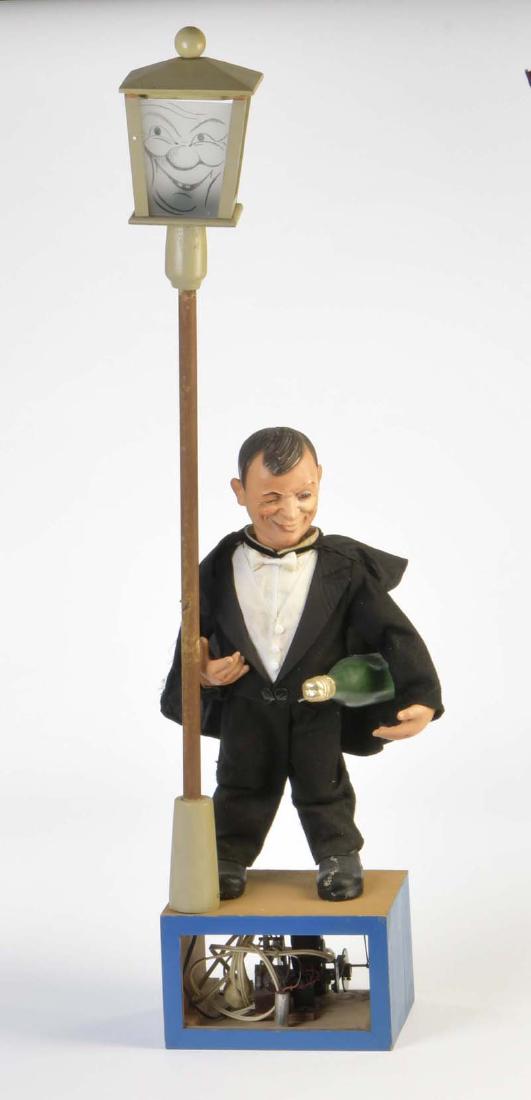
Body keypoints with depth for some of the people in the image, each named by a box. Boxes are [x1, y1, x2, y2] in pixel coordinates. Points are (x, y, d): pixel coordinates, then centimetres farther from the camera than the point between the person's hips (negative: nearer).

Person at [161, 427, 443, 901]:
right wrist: (201, 673, -17)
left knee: (323, 788, 15)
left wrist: (422, 695, -27)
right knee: (241, 787, 17)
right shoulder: (219, 570, -8)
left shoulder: (345, 567, -15)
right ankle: (228, 856, 34)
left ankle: (339, 854, 35)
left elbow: (393, 633, -16)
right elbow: (196, 636, 3)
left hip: (319, 708, -1)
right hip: (246, 709, 2)